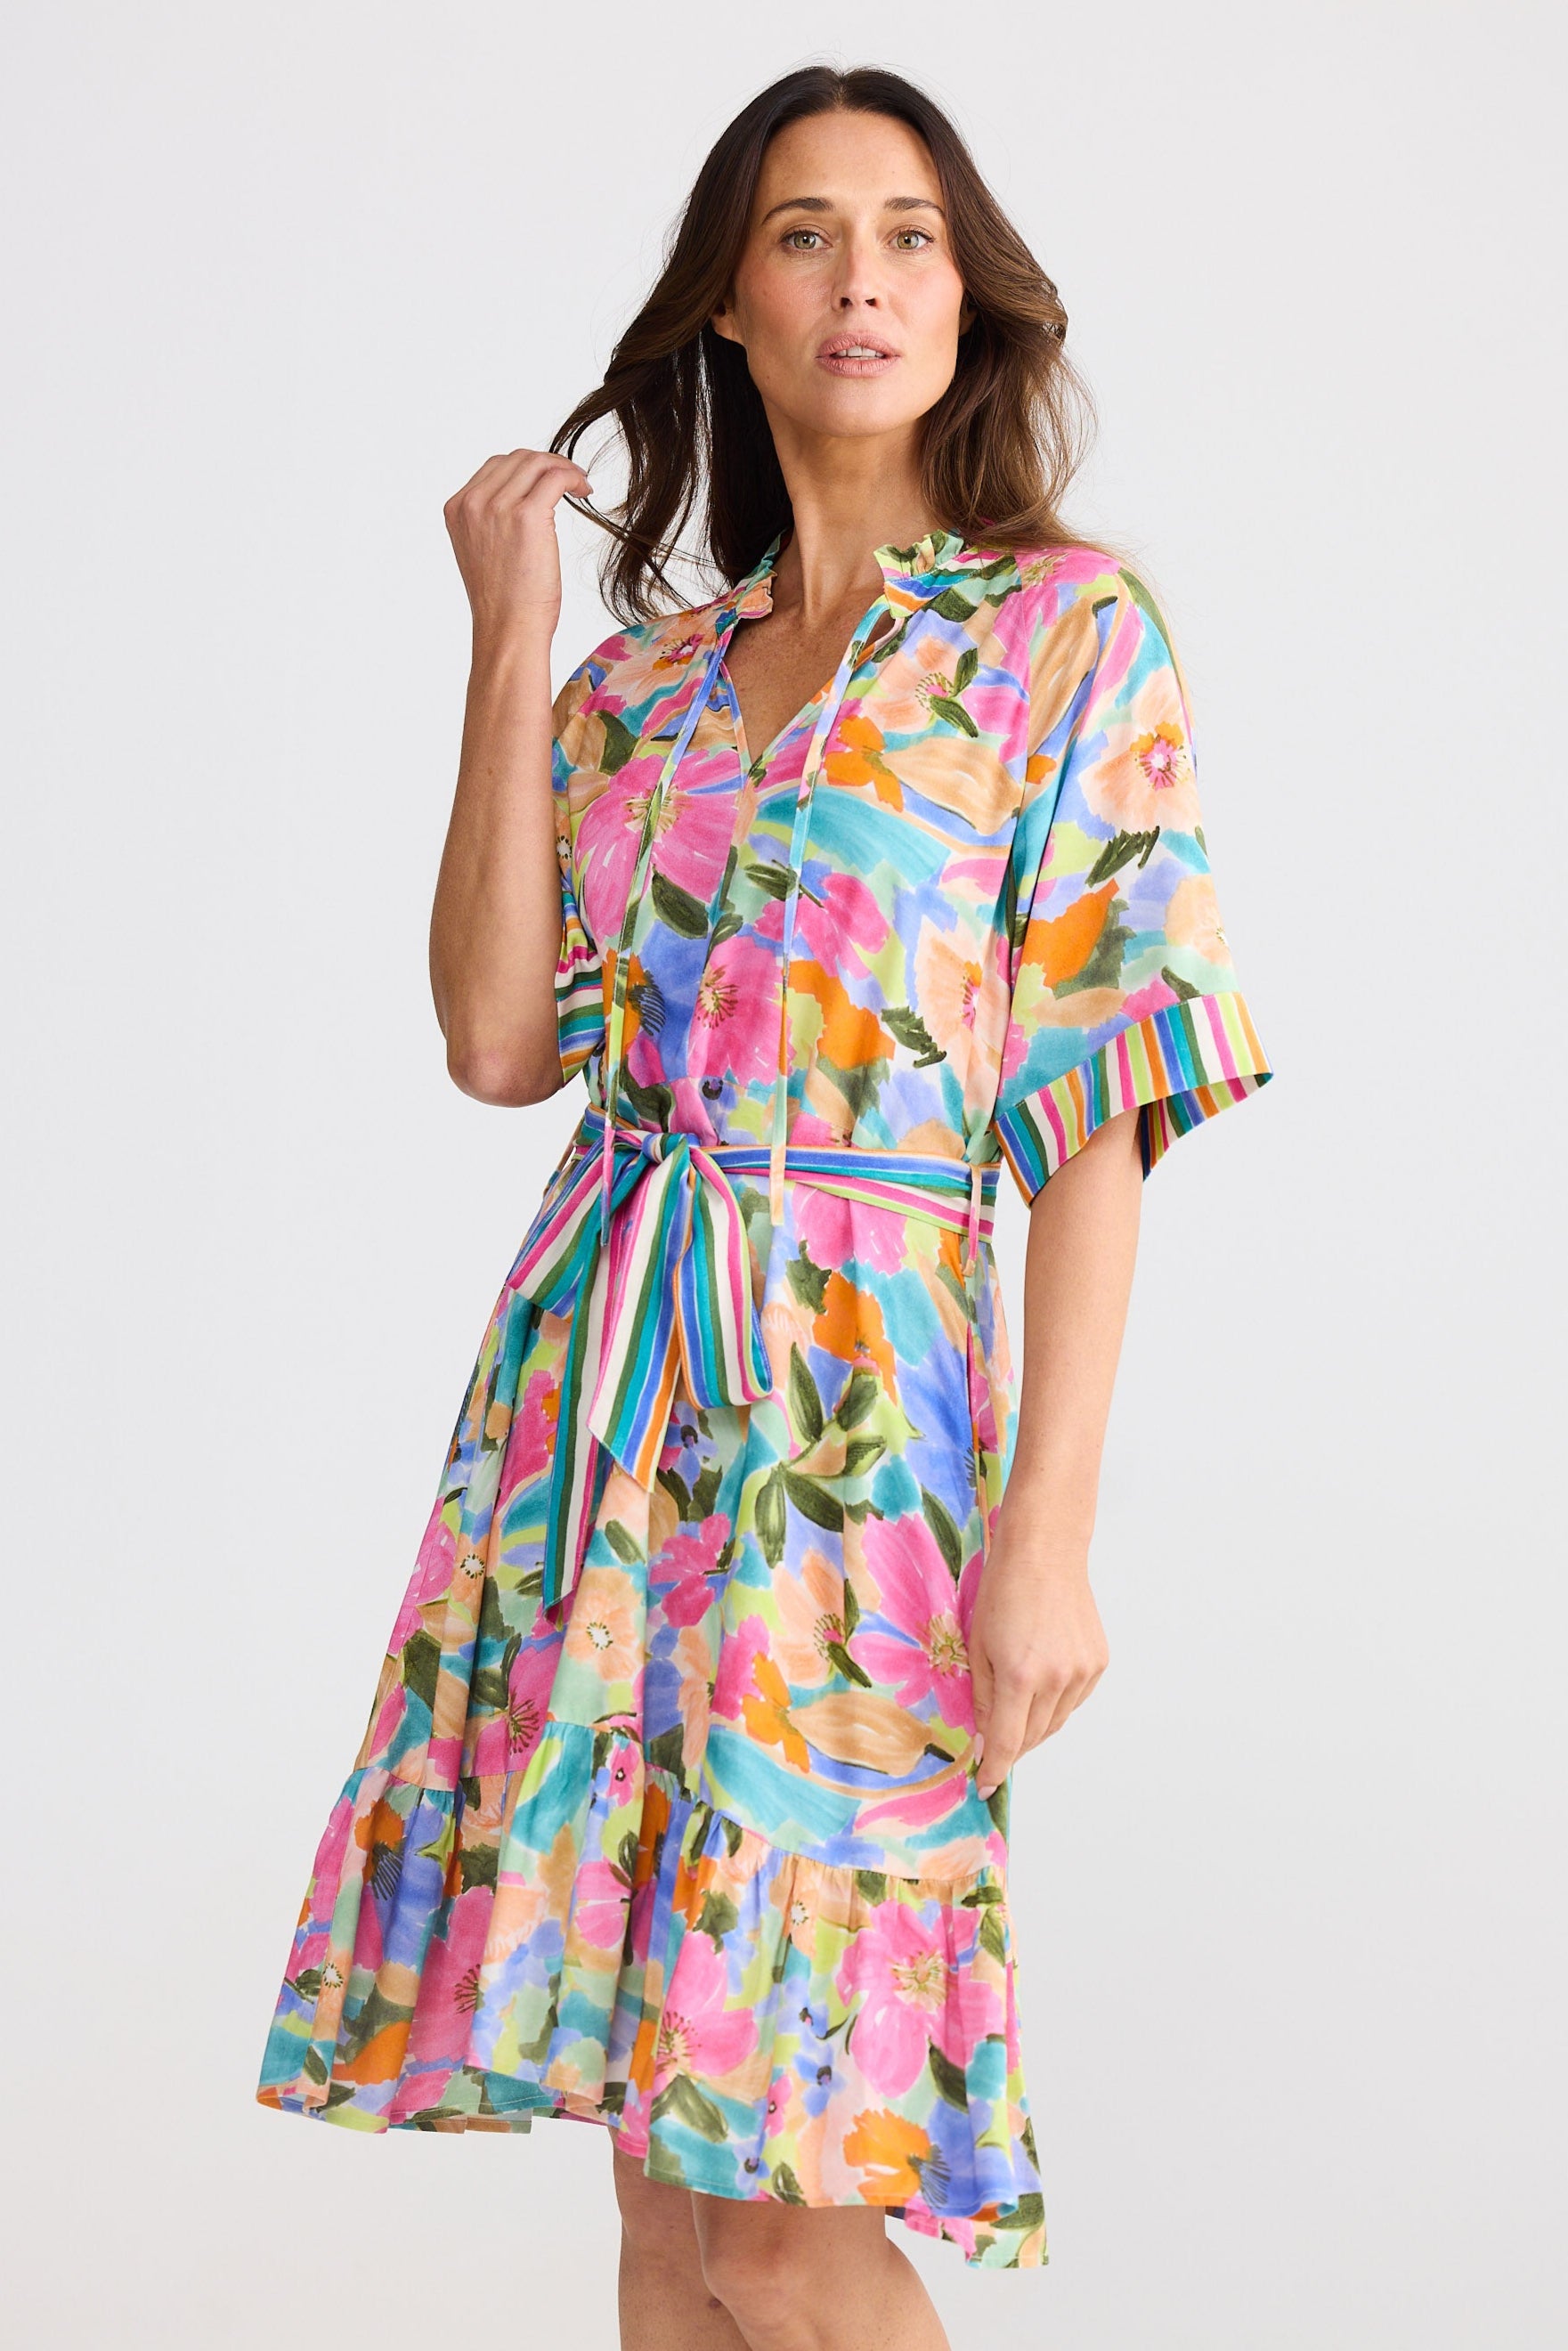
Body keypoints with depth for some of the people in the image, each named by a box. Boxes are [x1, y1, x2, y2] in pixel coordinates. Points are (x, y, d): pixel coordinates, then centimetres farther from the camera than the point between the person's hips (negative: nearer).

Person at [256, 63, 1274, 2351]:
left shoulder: (1067, 631, 0)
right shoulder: (647, 671, 14)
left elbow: (1098, 1114, -6)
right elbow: (497, 1036, 3)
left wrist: (1050, 1533, -13)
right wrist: (510, 650, 3)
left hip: (863, 1411, -5)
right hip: (597, 1393, 5)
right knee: (662, 2167, 8)